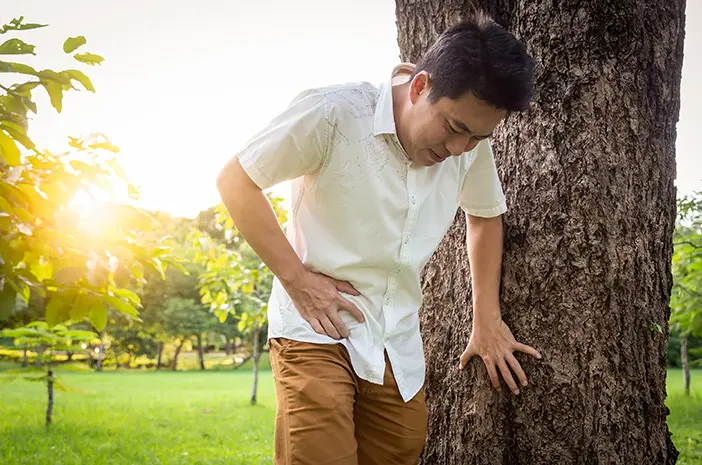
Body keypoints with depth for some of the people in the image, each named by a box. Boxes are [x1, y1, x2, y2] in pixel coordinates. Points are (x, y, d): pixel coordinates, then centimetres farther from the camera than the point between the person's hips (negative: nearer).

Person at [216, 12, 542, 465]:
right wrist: (297, 278, -15)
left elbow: (486, 216, 16)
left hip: (399, 343, 5)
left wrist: (487, 318, 11)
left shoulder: (471, 144, -2)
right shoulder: (333, 113, -18)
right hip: (317, 327, -5)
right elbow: (236, 181, -11)